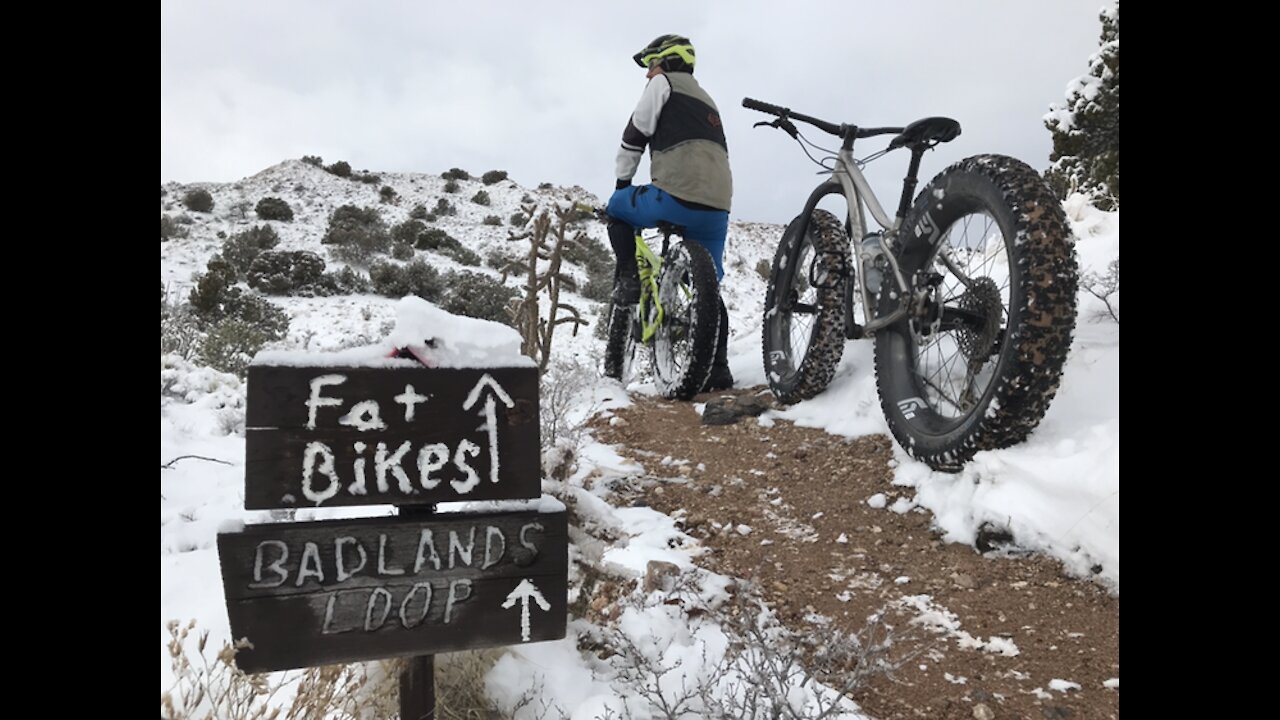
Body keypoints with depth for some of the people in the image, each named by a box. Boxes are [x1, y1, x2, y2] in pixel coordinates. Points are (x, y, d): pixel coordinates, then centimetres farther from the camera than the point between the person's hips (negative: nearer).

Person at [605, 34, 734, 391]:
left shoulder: (663, 84, 11)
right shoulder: (707, 101, 34)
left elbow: (635, 135, 6)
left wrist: (622, 183, 17)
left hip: (678, 196, -7)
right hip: (717, 205, 7)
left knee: (617, 208, 21)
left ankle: (628, 279, 7)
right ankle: (718, 368, 10)